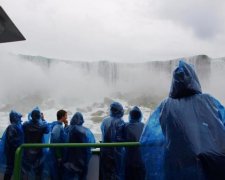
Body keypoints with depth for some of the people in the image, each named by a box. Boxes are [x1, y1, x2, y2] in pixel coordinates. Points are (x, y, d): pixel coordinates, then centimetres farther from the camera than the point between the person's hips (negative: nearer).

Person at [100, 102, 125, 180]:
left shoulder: (104, 121, 2)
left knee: (106, 172, 14)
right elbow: (123, 138, -12)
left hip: (105, 151, 5)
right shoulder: (120, 122, -13)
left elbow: (103, 135, 8)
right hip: (117, 151, -5)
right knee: (117, 173, 5)